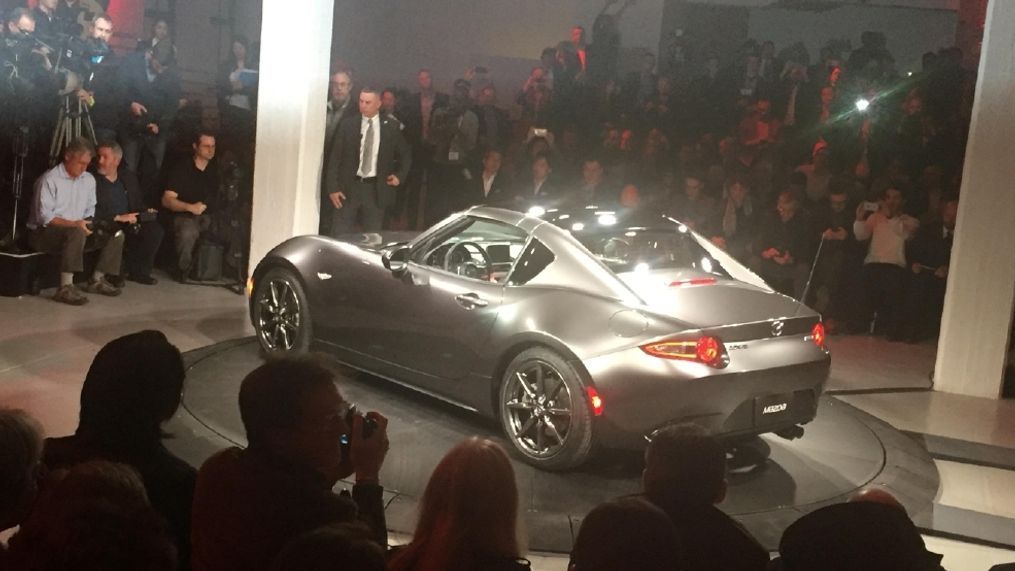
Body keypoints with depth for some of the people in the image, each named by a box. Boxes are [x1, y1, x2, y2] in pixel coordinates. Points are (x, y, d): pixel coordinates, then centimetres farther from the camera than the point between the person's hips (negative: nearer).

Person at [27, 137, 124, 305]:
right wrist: (74, 224, -29)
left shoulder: (89, 180, 9)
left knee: (116, 234, -8)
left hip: (75, 230, 7)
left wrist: (88, 224, -9)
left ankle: (97, 280, 0)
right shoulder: (49, 180, -13)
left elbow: (89, 211, 13)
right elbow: (44, 217, -19)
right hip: (43, 234, -7)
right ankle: (65, 288, -38)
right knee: (77, 233, -39)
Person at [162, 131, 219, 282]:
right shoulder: (182, 170, 1)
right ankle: (183, 269, -14)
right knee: (188, 233, -39)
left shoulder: (214, 173, 18)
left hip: (208, 217, 5)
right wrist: (190, 207, -21)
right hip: (185, 217, -5)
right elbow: (166, 200, -5)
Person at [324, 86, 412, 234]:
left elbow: (406, 155, 15)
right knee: (340, 235, 0)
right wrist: (333, 188, -6)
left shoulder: (391, 127, 2)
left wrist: (399, 176, 0)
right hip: (348, 186, 0)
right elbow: (335, 158, 1)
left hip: (376, 189, 0)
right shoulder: (347, 125, 1)